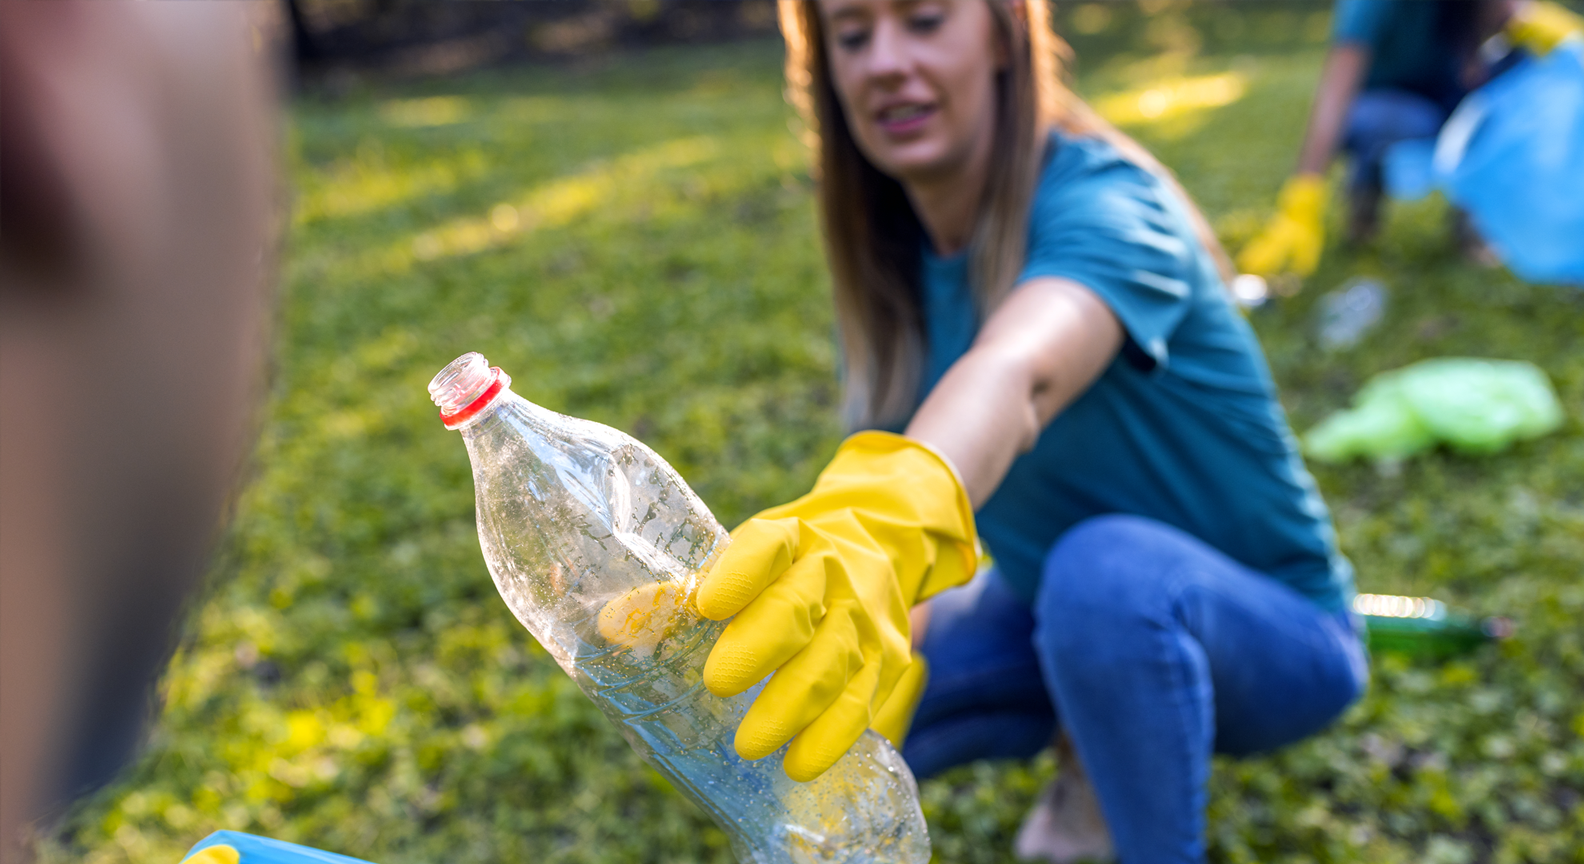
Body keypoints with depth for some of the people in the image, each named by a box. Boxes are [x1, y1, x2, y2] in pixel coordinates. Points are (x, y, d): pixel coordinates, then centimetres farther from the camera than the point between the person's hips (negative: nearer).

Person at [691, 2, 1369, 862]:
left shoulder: (1101, 203, -27)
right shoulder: (891, 252, -4)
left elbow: (1017, 375, -49)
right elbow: (897, 456, -6)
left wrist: (894, 512, -69)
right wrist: (891, 633, -24)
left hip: (1270, 630, -6)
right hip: (1055, 612, 7)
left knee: (1106, 568, -40)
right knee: (794, 709, -8)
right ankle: (1102, 758, 13)